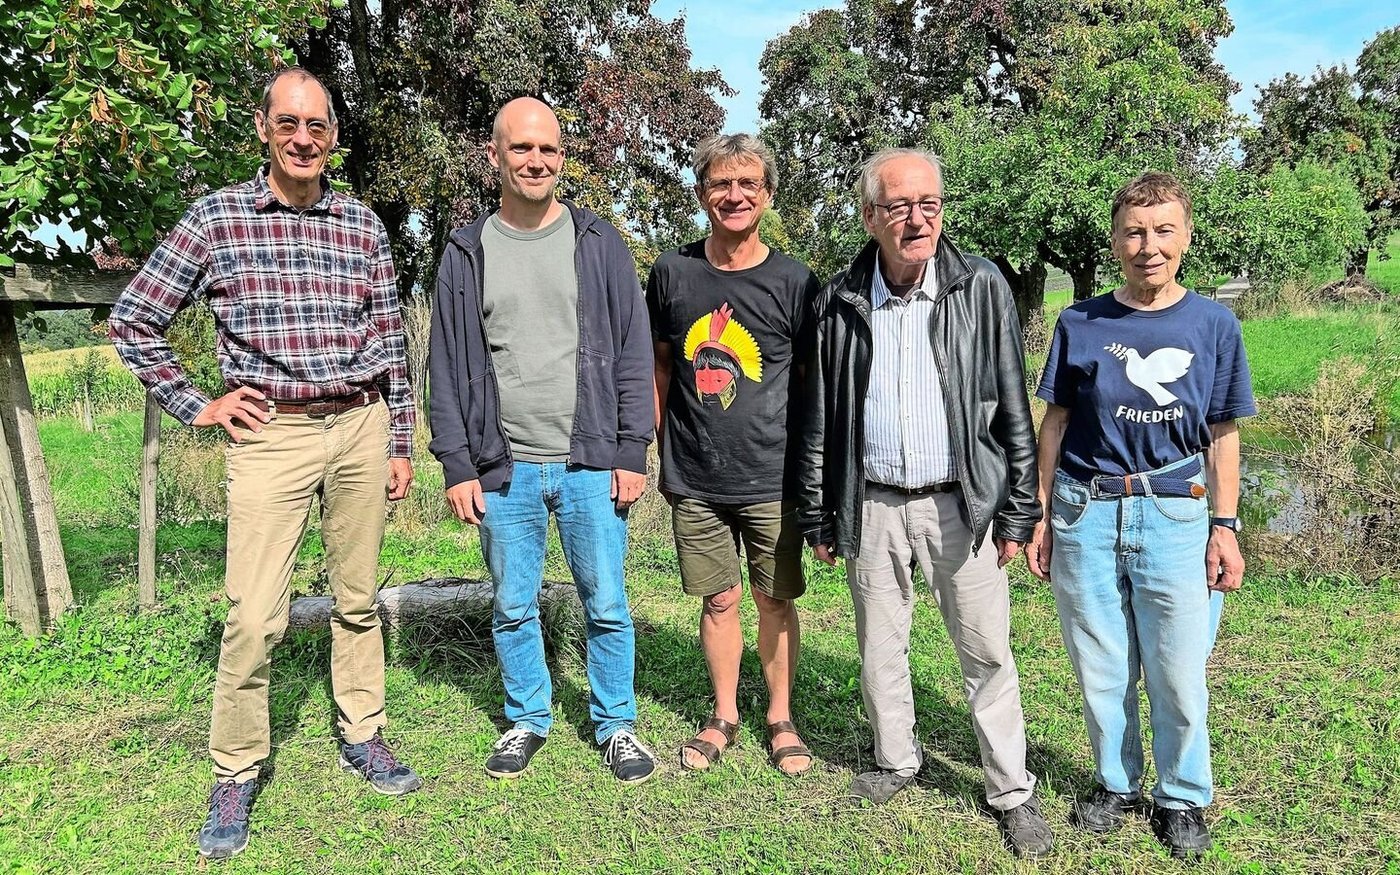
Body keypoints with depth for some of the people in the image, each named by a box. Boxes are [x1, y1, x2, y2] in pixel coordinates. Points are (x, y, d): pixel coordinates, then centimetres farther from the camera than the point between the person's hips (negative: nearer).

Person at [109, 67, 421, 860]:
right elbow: (132, 321, 6)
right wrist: (195, 406, 1)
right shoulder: (216, 216, 0)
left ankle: (362, 738, 27)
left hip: (362, 428, 3)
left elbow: (391, 341, 9)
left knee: (359, 598, 11)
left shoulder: (363, 223, 7)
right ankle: (235, 778, 13)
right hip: (273, 435, -2)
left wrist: (401, 443, 8)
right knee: (255, 617, -4)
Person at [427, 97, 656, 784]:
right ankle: (526, 720, 31)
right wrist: (456, 464, -2)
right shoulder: (467, 252, 6)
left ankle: (616, 723, 25)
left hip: (591, 465, -1)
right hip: (503, 469, 1)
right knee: (513, 607, 12)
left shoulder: (600, 244, 3)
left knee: (606, 605, 7)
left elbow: (633, 355, 1)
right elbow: (447, 367, 5)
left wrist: (632, 453, -5)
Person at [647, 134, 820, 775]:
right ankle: (724, 715, 31)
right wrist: (663, 454, 10)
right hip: (694, 480, 1)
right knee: (718, 600, 12)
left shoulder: (793, 283, -4)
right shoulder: (672, 272, 2)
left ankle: (781, 717, 29)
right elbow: (661, 368, 11)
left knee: (775, 600, 10)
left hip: (771, 478, -1)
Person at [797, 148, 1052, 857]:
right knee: (880, 646, 15)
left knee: (988, 653, 5)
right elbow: (819, 419, 6)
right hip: (872, 505, 2)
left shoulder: (982, 288, -4)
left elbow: (1013, 408, -1)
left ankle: (1012, 791, 22)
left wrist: (1017, 511, -3)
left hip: (961, 501, -2)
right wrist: (819, 517, 6)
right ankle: (895, 761, 36)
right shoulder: (840, 300, 1)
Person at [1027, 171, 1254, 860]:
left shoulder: (1213, 324, 2)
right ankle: (1116, 782, 32)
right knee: (1100, 668, 10)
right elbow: (1055, 421, 6)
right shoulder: (1081, 324, 2)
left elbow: (1222, 435, 6)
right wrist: (1041, 515, 4)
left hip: (1175, 515, 0)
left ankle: (1182, 797, 28)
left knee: (1178, 674, 4)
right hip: (1085, 514, 1)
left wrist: (1225, 527, 1)